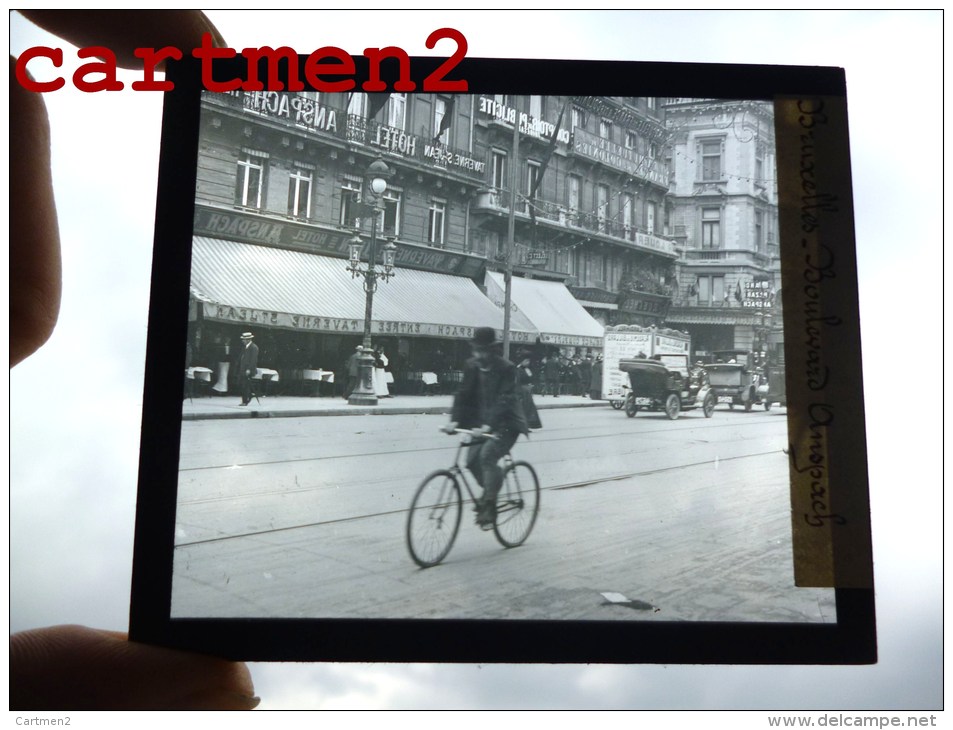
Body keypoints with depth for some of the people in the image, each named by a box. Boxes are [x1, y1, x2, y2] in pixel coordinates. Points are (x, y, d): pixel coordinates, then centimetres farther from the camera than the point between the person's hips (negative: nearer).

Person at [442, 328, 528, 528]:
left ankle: (488, 507, -16)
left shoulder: (506, 368, -16)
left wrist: (489, 424, -38)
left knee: (487, 455, -25)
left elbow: (503, 399, -26)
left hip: (506, 423, -6)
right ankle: (489, 493, 17)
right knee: (472, 459, -9)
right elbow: (463, 394, -3)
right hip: (482, 422, 6)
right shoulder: (472, 366, 0)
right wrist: (455, 420, -17)